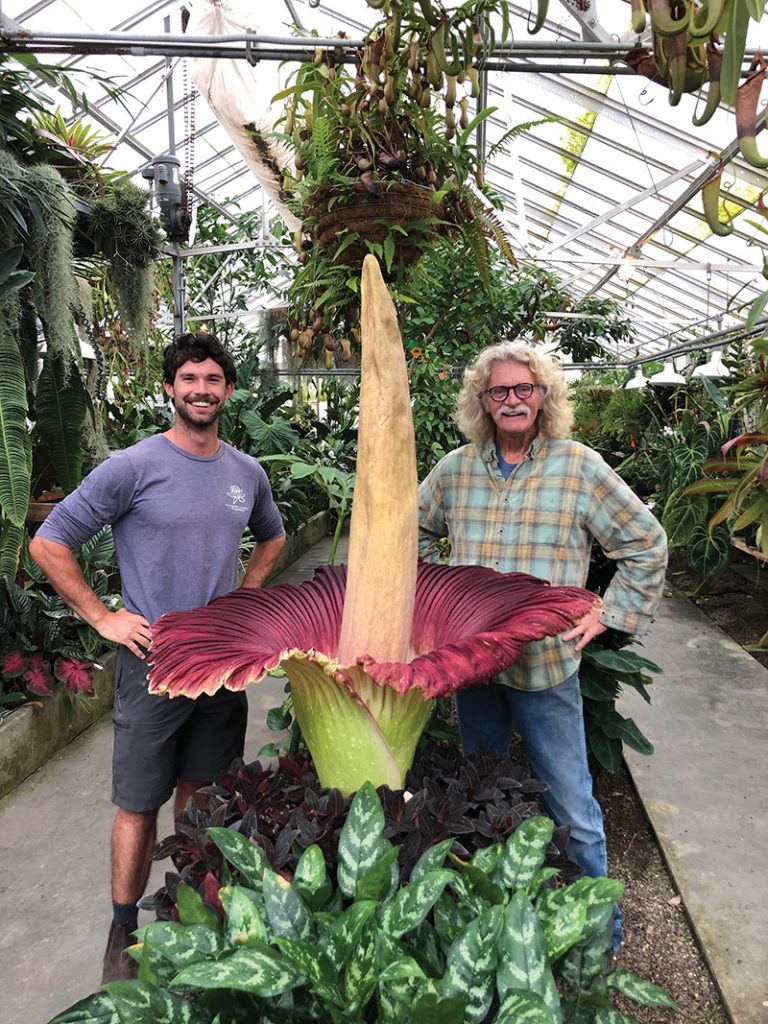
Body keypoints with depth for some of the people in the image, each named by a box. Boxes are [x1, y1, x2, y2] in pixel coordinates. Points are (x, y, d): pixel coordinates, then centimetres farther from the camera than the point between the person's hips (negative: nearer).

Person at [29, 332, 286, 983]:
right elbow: (48, 545, -8)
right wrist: (103, 618, -10)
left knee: (201, 794, 16)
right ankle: (125, 934, 27)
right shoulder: (133, 467, -11)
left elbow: (272, 536, 24)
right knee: (140, 806, 7)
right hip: (154, 661, -4)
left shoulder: (247, 472, 4)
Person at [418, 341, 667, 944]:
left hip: (547, 662, -3)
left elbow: (646, 544, 1)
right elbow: (416, 531, 19)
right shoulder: (456, 469, 2)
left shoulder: (579, 466, -6)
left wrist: (609, 616, -3)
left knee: (570, 804, 6)